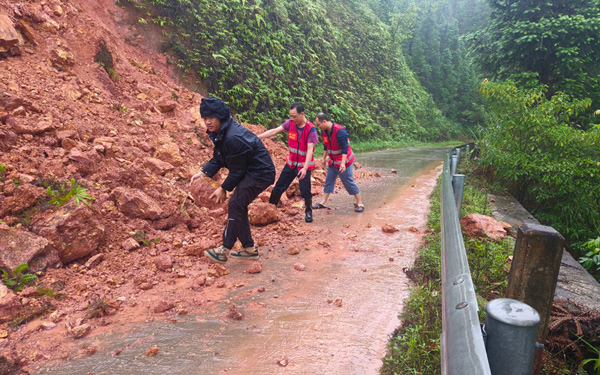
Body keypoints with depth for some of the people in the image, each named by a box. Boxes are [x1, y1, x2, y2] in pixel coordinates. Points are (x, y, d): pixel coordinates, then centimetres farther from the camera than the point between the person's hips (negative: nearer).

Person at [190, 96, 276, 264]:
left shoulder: (233, 138, -29)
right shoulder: (220, 132, 3)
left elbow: (237, 170, -21)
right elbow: (217, 158, 12)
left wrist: (223, 188, -10)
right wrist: (203, 173, -3)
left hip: (259, 174, -10)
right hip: (250, 172, 10)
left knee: (235, 205, -11)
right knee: (239, 206, 12)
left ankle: (225, 250, -1)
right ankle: (249, 249, 22)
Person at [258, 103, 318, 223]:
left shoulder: (311, 129, -20)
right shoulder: (290, 123, -6)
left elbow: (310, 149, -26)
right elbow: (274, 131, -3)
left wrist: (305, 168, -35)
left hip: (304, 165, -5)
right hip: (291, 163, 5)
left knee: (305, 191, -3)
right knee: (279, 187, 10)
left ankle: (308, 212, 19)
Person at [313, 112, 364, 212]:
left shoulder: (340, 131, -24)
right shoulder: (324, 131, 1)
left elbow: (345, 148, -27)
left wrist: (343, 163, -32)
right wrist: (324, 158, 23)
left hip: (342, 162, -8)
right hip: (332, 162, 8)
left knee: (349, 183, -3)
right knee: (328, 181, 10)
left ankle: (360, 203, 9)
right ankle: (323, 203, 20)